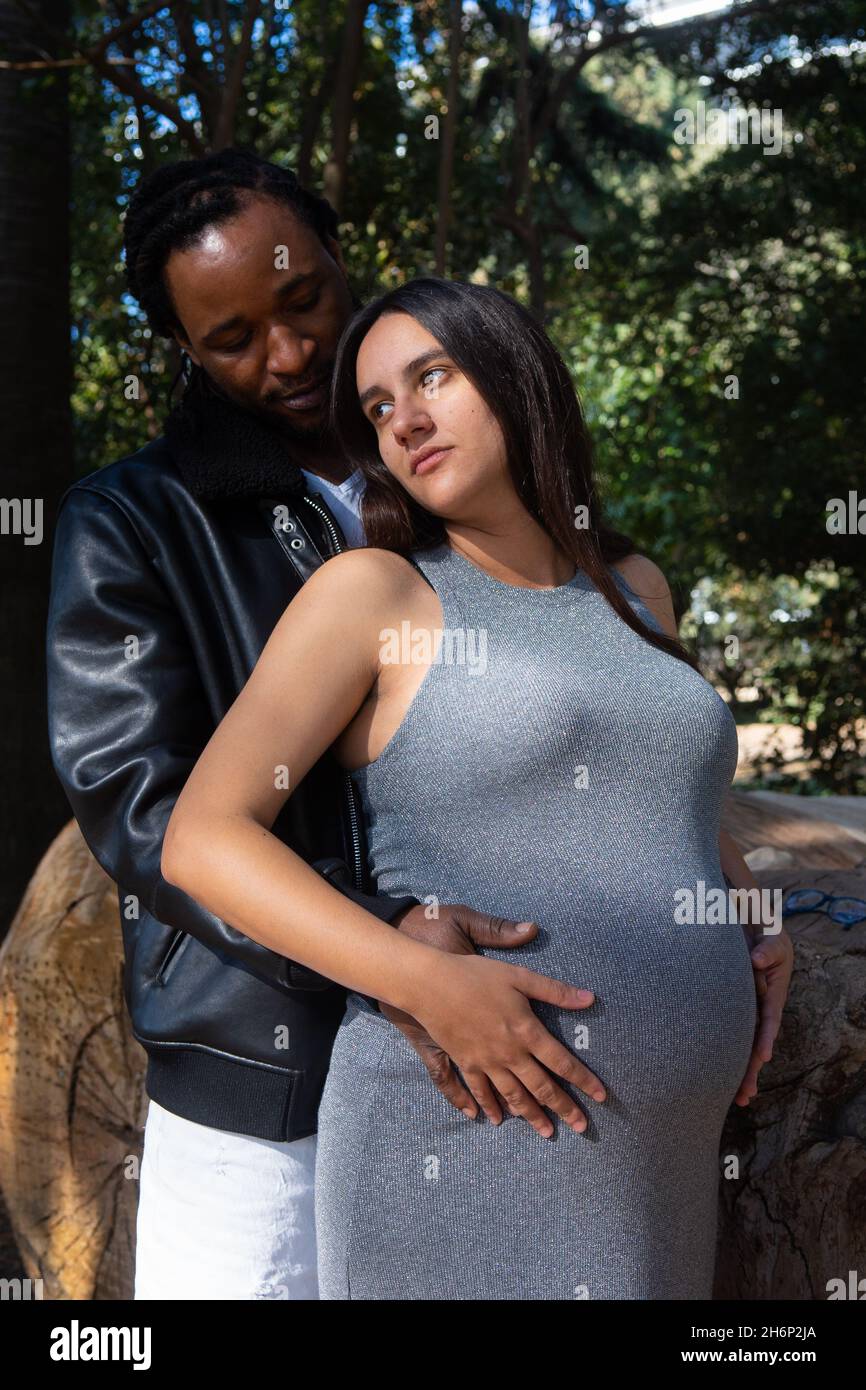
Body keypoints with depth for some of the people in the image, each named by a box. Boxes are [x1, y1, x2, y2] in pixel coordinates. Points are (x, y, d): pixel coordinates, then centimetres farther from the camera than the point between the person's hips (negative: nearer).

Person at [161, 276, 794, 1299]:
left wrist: (758, 927, 11)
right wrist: (430, 983, -21)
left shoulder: (634, 590, 13)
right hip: (463, 1148, -5)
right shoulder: (371, 591, -2)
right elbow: (202, 840, -10)